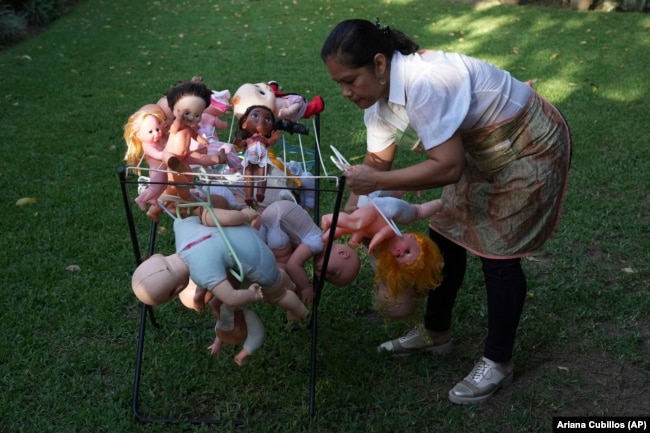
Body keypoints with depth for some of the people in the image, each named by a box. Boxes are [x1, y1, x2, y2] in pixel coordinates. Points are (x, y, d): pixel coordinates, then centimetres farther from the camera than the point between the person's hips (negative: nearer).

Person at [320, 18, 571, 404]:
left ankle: (498, 363, 13)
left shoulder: (425, 83, -36)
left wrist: (377, 182, -32)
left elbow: (448, 167, -36)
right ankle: (435, 332, 31)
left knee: (498, 252, -4)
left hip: (529, 147, -9)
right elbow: (377, 161, 0)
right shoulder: (380, 95, -7)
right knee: (447, 235, 11)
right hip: (480, 148, 9)